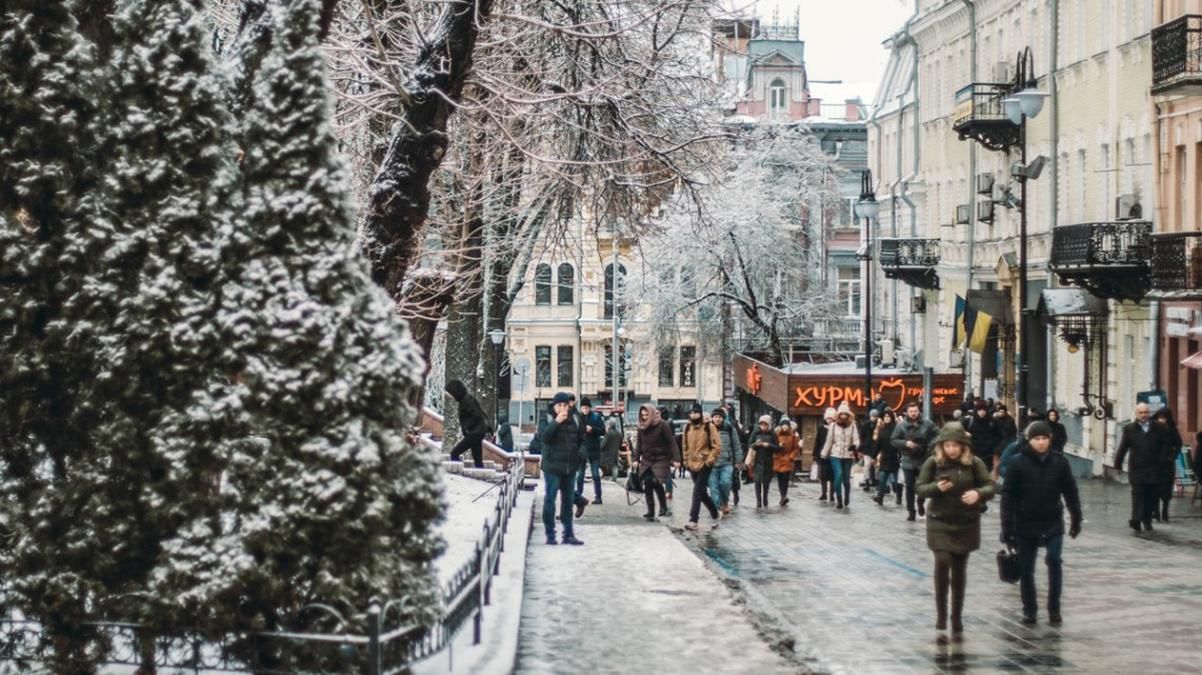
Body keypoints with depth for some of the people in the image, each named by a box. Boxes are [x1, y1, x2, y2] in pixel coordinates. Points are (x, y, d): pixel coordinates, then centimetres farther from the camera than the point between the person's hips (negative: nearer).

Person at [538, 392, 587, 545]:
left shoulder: (574, 420, 7)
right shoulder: (548, 419, -5)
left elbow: (580, 439, 19)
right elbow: (544, 437, -21)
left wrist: (578, 455, 11)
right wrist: (556, 422, -28)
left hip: (570, 468, 5)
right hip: (552, 467, -5)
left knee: (568, 501, 11)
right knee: (550, 500, -4)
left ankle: (568, 534, 17)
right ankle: (550, 535, 0)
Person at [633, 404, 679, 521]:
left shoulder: (662, 425, -10)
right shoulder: (642, 427, 6)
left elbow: (672, 442, -11)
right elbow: (639, 444, 12)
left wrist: (676, 459, -18)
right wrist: (636, 459, 5)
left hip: (661, 459, -5)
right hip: (646, 460, 5)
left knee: (657, 483, -17)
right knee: (647, 485, 0)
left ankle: (663, 509, 0)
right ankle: (650, 512, 7)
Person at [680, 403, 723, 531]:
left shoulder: (709, 426, -8)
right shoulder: (687, 427, 8)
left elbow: (717, 446, -9)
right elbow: (684, 446, 17)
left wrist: (709, 460, -14)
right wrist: (686, 461, 10)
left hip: (705, 464, -6)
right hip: (692, 465, 6)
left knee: (698, 492, -11)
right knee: (702, 492, 12)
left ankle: (693, 520, -10)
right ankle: (716, 514, 30)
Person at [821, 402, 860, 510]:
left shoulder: (852, 426, -1)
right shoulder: (833, 426, 2)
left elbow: (856, 440, -7)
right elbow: (829, 441, 8)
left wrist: (854, 445, -31)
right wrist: (824, 455, 11)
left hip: (848, 456, 0)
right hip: (835, 455, 0)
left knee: (846, 478, 6)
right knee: (838, 476, -15)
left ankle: (847, 497, 31)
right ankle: (839, 500, -7)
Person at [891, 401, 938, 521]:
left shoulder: (927, 424, -3)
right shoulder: (901, 425, -4)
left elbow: (938, 435, 4)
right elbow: (894, 441, -2)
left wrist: (932, 444, -13)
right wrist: (905, 443, -19)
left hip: (924, 460, 0)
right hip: (908, 461, 0)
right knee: (910, 487, 4)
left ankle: (920, 503, 30)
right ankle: (911, 511, 13)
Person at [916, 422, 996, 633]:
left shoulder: (974, 463, -5)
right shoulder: (933, 463, -4)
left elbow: (991, 486, -6)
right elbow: (920, 490, 0)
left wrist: (978, 493, -28)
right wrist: (936, 487, -21)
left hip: (966, 524, 1)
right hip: (939, 523, -1)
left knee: (959, 569, 7)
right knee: (942, 562, -15)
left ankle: (957, 616, 18)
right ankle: (941, 613, -1)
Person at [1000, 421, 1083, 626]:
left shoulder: (1059, 461, -1)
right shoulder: (1018, 463, -7)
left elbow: (1070, 492, 7)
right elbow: (1008, 496, -7)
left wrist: (1076, 519, 9)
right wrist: (1007, 528, -10)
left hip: (1053, 524, 0)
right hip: (1026, 525, 0)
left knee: (1054, 561, -14)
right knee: (1026, 569, 7)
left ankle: (1054, 608, -1)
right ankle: (1029, 609, 22)